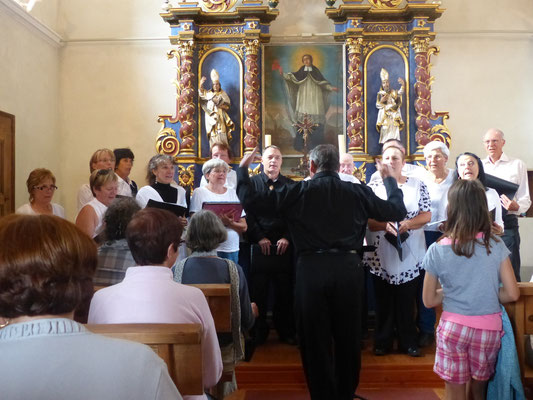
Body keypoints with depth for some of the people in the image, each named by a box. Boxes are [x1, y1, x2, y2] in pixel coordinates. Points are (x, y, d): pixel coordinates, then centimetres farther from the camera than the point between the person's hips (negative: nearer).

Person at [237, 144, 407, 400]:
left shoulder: (297, 191, -2)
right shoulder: (358, 192, 3)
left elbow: (250, 199, 1)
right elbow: (397, 211, 13)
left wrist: (243, 168, 17)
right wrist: (389, 179, 28)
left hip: (311, 269, -2)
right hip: (348, 268, 2)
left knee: (315, 339, 12)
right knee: (348, 338, 18)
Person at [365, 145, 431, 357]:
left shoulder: (417, 185, 6)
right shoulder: (373, 186, 3)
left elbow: (426, 215, 2)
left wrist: (407, 224, -16)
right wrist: (385, 225, -21)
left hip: (410, 254, 0)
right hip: (381, 256, 0)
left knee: (407, 300, 6)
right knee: (383, 300, 7)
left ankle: (409, 342, 19)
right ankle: (382, 342, 19)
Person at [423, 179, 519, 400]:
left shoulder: (437, 250, -10)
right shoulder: (496, 246, -8)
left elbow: (429, 300, -3)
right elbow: (512, 294, -5)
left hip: (453, 327, -1)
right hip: (488, 329, 2)